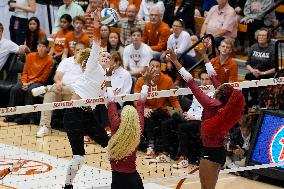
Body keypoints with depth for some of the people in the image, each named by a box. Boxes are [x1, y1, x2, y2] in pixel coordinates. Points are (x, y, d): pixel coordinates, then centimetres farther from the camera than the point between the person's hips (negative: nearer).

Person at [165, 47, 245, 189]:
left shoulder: (211, 105, -20)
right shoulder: (226, 106, -2)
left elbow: (191, 82, -20)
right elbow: (213, 77, 7)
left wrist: (175, 61, -17)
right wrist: (204, 55, 18)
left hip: (210, 153, -8)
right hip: (220, 152, 8)